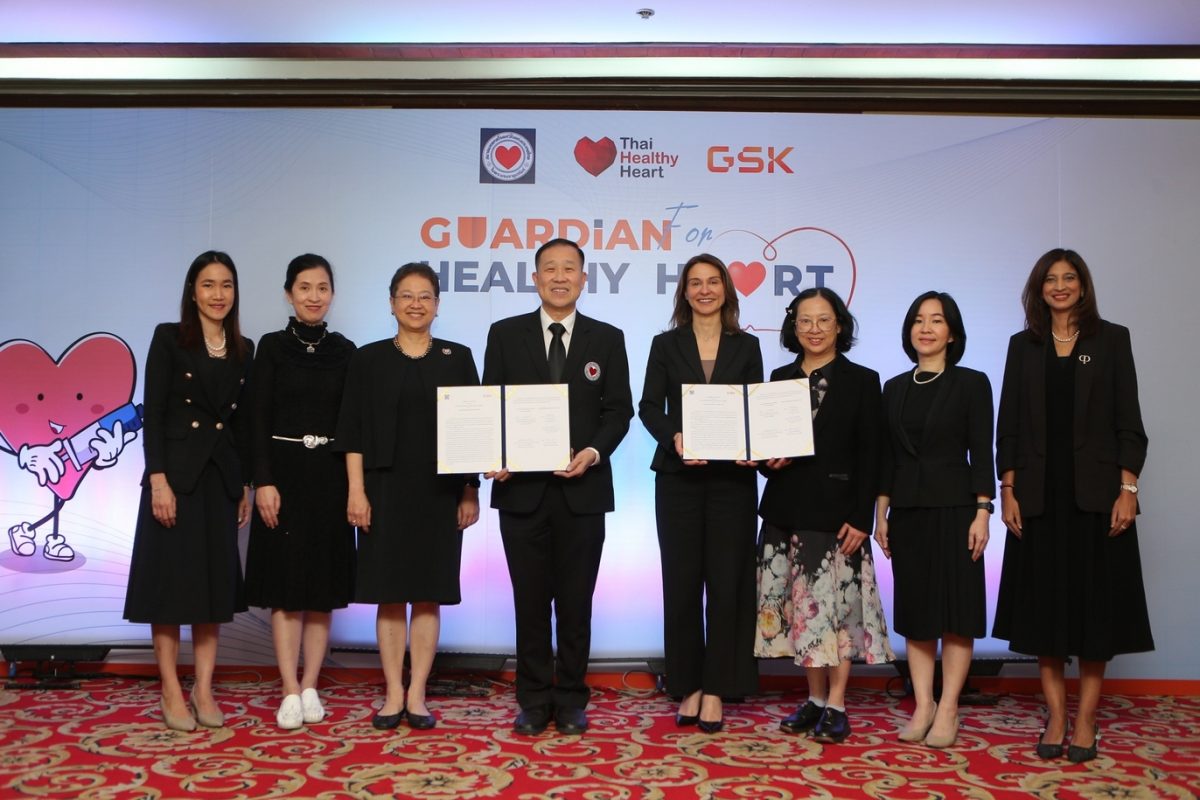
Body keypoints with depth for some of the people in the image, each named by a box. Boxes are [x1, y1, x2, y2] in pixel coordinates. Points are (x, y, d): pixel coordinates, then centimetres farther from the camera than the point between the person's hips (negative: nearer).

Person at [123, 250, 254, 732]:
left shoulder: (243, 349, 10)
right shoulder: (169, 338, -2)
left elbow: (242, 422, 12)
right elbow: (152, 413, -7)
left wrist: (246, 485, 8)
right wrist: (158, 479, -15)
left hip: (222, 476, 4)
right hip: (176, 471, -4)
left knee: (215, 581, 6)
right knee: (170, 578, 0)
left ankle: (204, 690, 15)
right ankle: (172, 693, 9)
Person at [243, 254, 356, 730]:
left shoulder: (344, 350, 7)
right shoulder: (272, 346, 1)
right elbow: (259, 420, -3)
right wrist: (263, 481, -11)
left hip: (330, 475, 2)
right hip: (284, 471, -2)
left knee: (323, 585, 5)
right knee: (285, 585, 0)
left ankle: (310, 686, 15)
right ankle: (290, 691, 6)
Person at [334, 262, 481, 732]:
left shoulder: (458, 358, 6)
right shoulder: (369, 359, 5)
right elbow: (353, 431, 2)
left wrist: (471, 491, 0)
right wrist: (356, 491, -6)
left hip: (440, 491, 0)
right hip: (386, 489, 0)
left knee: (429, 595, 4)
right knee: (390, 595, 4)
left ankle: (416, 694, 13)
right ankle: (393, 694, 13)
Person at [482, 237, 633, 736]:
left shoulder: (607, 339, 7)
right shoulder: (505, 335, 6)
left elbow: (619, 410, 3)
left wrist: (595, 451, -14)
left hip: (583, 489, 0)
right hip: (522, 487, 0)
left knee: (576, 601, 8)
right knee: (530, 600, 8)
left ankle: (571, 700, 20)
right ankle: (534, 700, 19)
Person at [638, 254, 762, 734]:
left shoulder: (746, 346, 10)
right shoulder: (666, 345, 9)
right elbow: (649, 406, 0)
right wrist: (674, 436, -19)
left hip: (732, 477, 0)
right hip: (678, 477, 0)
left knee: (726, 583, 1)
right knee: (681, 583, 3)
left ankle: (716, 690, 9)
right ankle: (687, 687, 13)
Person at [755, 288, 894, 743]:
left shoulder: (861, 381, 1)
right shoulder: (780, 379, 11)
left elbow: (870, 457, -4)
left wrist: (861, 518, -11)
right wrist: (769, 460, -9)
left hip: (836, 511, -4)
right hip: (787, 510, 4)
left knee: (838, 604, -3)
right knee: (801, 605, 7)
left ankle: (836, 705, 8)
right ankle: (815, 698, 18)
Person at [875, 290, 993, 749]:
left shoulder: (971, 384, -1)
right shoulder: (895, 388, 10)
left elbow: (981, 453, -5)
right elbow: (887, 456, 10)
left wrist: (981, 513, -11)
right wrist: (881, 514, 6)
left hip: (954, 508, -4)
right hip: (907, 511, 4)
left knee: (956, 610, 0)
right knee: (914, 610, 7)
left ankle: (948, 710, 8)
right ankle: (922, 705, 16)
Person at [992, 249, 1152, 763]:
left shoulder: (1112, 339, 5)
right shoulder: (1023, 346, 9)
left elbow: (1128, 420, 1)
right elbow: (1008, 424, 7)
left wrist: (1128, 488, -8)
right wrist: (1007, 490, -1)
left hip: (1095, 492, -1)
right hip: (1039, 493, 2)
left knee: (1095, 598, 2)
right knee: (1043, 600, 4)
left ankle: (1086, 720, 11)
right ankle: (1055, 717, 13)